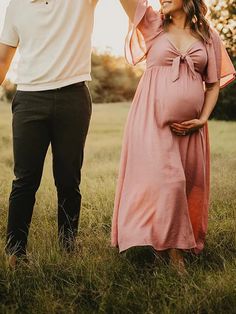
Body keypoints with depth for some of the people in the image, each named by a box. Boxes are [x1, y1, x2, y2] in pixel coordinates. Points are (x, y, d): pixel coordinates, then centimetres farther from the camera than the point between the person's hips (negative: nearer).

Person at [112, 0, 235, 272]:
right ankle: (172, 250, -1)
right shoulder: (153, 24, 8)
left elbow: (213, 84, 11)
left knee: (188, 185, 5)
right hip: (153, 119, -2)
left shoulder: (208, 35, 10)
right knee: (163, 180, -11)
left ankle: (185, 245, 18)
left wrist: (202, 119, -1)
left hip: (190, 126, 2)